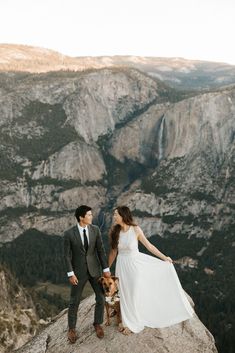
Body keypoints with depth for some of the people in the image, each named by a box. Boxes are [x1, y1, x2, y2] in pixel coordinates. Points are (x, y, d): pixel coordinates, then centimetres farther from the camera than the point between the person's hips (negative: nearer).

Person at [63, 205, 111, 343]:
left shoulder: (95, 229, -8)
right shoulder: (69, 234, -16)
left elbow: (101, 250, -3)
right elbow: (67, 255, -10)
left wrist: (106, 269, -3)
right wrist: (71, 274, -13)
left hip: (94, 269, 3)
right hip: (79, 271, -2)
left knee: (101, 298, 3)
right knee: (74, 301, 7)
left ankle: (97, 324, 28)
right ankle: (72, 329, 29)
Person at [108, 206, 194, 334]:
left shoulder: (136, 230, -16)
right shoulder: (114, 231, -8)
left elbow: (149, 245, -6)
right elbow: (113, 251, 4)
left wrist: (164, 257, -1)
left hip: (135, 264, -2)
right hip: (122, 265, 2)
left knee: (135, 293, 10)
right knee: (125, 294, 13)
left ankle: (133, 323, 31)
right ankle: (128, 321, 33)